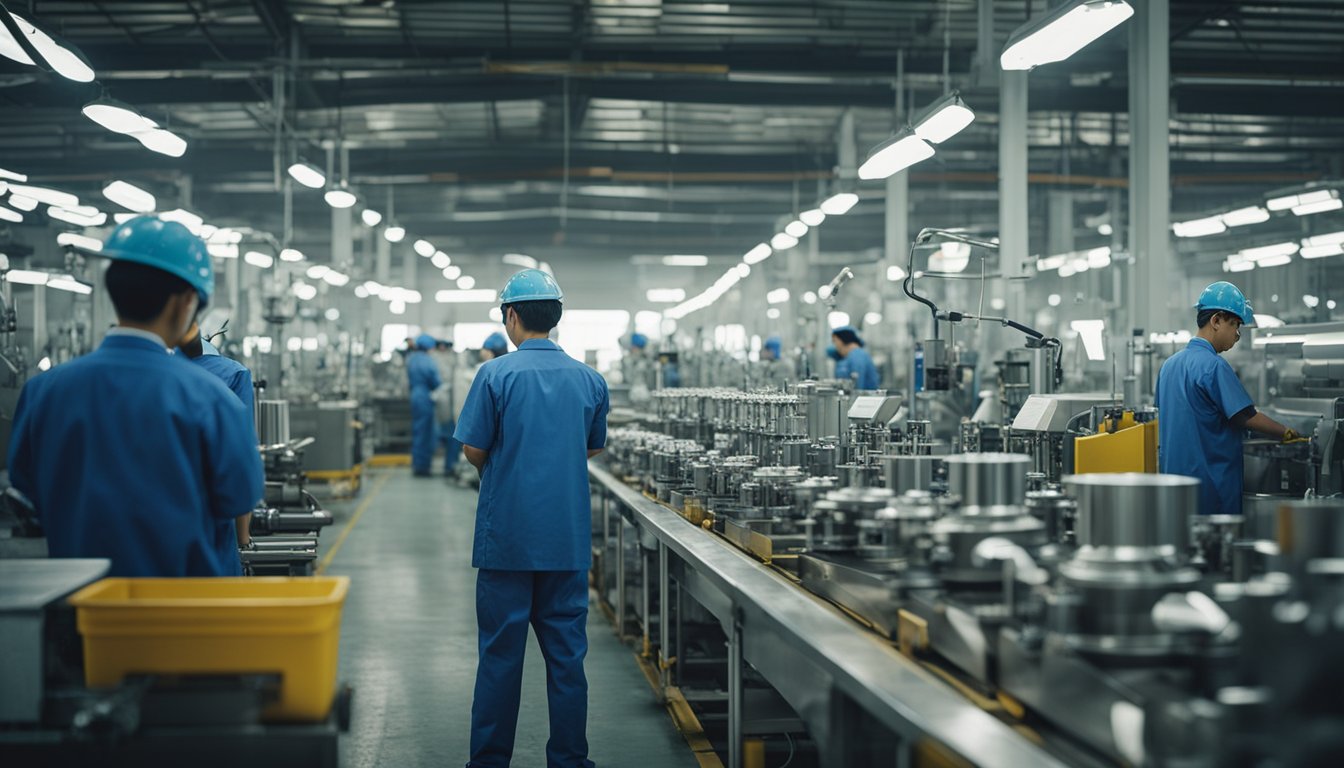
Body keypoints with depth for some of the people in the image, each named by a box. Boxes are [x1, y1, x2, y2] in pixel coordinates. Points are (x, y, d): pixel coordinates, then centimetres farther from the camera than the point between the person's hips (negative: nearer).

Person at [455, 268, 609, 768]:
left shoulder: (496, 375, -9)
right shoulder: (590, 380, 4)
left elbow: (473, 451, -6)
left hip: (507, 535, -3)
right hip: (569, 538, 3)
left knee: (500, 654, 5)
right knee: (566, 653, 9)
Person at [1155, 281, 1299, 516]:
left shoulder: (1169, 365, 11)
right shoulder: (1213, 366, -16)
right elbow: (1246, 417, -17)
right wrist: (1288, 434, -5)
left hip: (1173, 476, 8)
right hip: (1210, 480, -8)